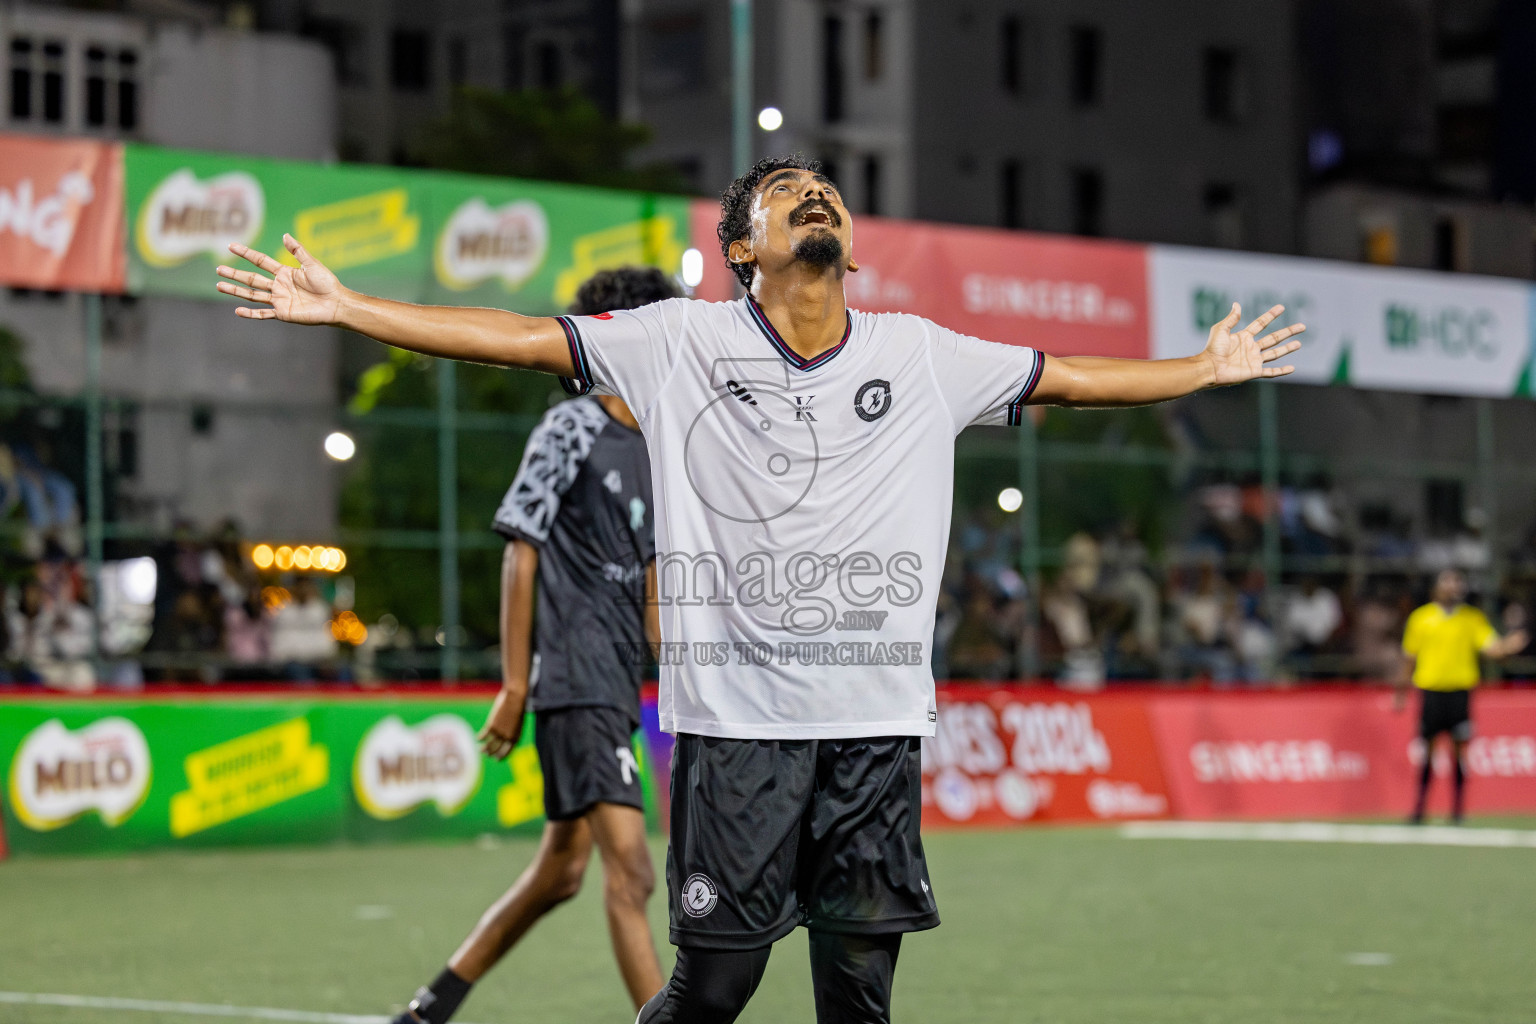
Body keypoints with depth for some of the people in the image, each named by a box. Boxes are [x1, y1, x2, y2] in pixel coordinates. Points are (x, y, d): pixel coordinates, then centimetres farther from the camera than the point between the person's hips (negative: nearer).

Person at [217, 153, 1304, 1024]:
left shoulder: (923, 356, 10)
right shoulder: (682, 342, 2)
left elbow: (1067, 378, 24)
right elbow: (518, 337, 1)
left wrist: (1206, 368, 28)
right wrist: (343, 305, -3)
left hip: (879, 720, 3)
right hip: (735, 716, -3)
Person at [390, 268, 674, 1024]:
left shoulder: (650, 451, 16)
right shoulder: (570, 429, -7)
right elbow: (521, 556, -9)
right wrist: (514, 687, -12)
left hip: (614, 686, 9)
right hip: (576, 683, -9)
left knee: (560, 872, 14)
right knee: (629, 871, -15)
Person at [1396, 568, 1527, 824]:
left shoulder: (1473, 618, 6)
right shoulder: (1420, 618, 7)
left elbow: (1492, 647, -4)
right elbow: (1409, 658, 13)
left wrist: (1510, 645, -25)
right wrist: (1401, 692, 15)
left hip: (1460, 689, 0)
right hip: (1430, 689, 0)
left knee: (1459, 748, -3)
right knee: (1428, 748, 2)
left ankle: (1458, 810, 4)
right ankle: (1419, 807, 11)